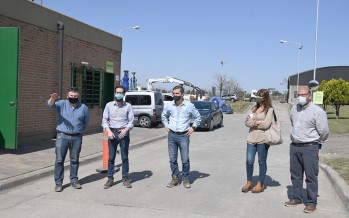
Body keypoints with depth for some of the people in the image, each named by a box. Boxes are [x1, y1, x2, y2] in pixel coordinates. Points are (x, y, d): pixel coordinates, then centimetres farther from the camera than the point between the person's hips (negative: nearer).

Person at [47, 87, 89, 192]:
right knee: (59, 160, 0)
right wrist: (53, 99, -40)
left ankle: (74, 180, 23)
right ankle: (58, 182, 8)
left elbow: (86, 122, 17)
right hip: (62, 136, -1)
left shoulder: (84, 107, 5)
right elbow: (51, 105, -19)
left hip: (76, 138, 2)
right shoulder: (62, 104, 0)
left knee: (75, 160, 10)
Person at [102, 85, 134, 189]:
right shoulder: (109, 105, 5)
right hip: (112, 133, 1)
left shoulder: (128, 106, 2)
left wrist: (126, 129, -18)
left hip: (124, 133, -1)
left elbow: (131, 121, 0)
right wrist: (108, 131, -11)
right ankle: (110, 179, 12)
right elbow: (104, 120, 4)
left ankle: (125, 178, 14)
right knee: (111, 157, 4)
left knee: (125, 157, 5)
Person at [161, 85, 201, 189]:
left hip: (184, 135, -3)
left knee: (185, 160, -2)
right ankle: (175, 178, 20)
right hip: (171, 135, 3)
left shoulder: (189, 106, -4)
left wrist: (193, 127, 1)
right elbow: (163, 115, 23)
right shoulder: (169, 106, 4)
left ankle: (185, 179, 13)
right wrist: (166, 125, 12)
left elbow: (198, 117, 8)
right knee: (172, 159, 7)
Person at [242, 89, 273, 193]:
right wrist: (258, 122, -11)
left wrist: (253, 122, -4)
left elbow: (266, 124, -14)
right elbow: (247, 122, 4)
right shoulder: (254, 108, 15)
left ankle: (260, 184, 17)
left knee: (262, 162, 5)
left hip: (262, 139, -5)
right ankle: (249, 183, 17)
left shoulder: (269, 110, -2)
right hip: (251, 138, 5)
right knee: (249, 161, 3)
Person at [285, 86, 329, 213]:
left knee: (311, 176, -1)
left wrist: (316, 142, 6)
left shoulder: (317, 111, -12)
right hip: (294, 146, 6)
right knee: (295, 174, 14)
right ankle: (297, 198, 27)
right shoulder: (294, 109, 8)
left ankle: (311, 202, 9)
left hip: (310, 147, -6)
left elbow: (324, 132, -7)